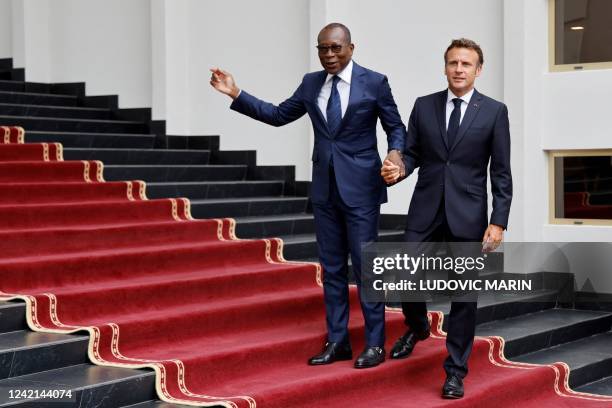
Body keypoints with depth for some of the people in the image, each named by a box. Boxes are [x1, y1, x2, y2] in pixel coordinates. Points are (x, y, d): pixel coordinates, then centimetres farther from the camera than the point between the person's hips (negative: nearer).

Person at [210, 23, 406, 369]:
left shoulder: (374, 82, -6)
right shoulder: (311, 83, 8)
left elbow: (396, 127, 1)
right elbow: (277, 115, 15)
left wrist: (396, 152, -20)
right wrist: (236, 93, 8)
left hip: (360, 188, -5)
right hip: (325, 188, 5)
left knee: (365, 266, -2)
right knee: (332, 268, 10)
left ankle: (375, 344, 8)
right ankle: (337, 341, 18)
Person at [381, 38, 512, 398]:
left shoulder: (494, 111, -1)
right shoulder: (424, 106, 6)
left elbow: (502, 173, -2)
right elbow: (412, 153, 10)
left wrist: (499, 222, -9)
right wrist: (398, 170, -14)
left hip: (468, 215, -2)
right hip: (425, 210, 2)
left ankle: (456, 370, 15)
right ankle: (418, 327, 36)